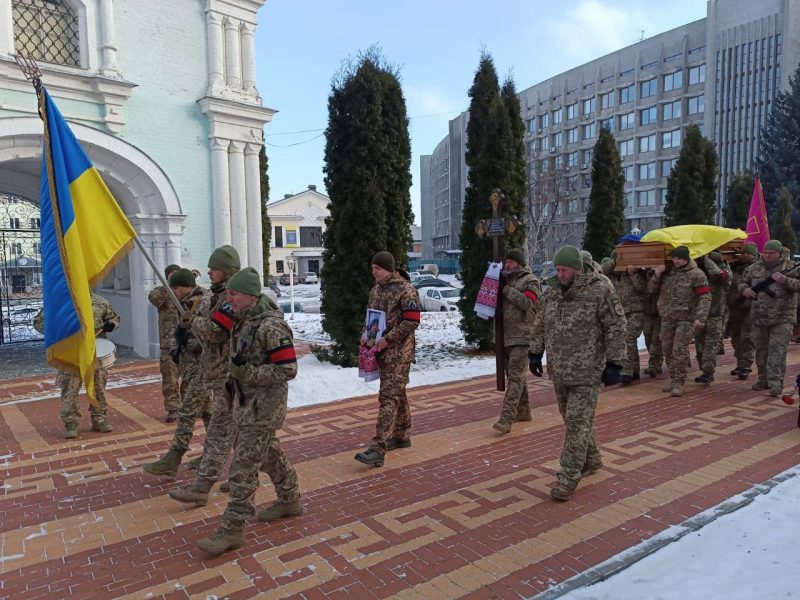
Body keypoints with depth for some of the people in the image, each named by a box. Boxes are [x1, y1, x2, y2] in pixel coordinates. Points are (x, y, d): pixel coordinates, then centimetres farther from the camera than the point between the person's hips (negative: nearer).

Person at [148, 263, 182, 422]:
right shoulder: (162, 292, 5)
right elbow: (153, 297, -16)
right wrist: (168, 285, -33)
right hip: (169, 344, -1)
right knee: (169, 379, 4)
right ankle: (172, 409, 15)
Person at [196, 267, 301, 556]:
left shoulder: (271, 326, -23)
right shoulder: (241, 321, 5)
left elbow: (288, 370, -23)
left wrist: (247, 374, -24)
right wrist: (233, 380, 14)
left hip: (263, 406, -9)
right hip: (244, 401, 9)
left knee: (244, 466, -3)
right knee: (270, 453, 21)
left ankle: (232, 529, 9)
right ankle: (290, 500, 39)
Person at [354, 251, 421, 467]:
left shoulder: (405, 290, -12)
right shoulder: (375, 289, 12)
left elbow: (412, 321, -18)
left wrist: (387, 339, -19)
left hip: (398, 352, -8)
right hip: (381, 350, 8)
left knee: (388, 397, -11)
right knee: (397, 394, 17)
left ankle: (378, 450, -13)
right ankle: (402, 436, 30)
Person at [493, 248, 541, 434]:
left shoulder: (530, 281, -4)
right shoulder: (508, 280, 18)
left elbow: (526, 302, -19)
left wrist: (506, 289, -16)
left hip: (521, 336, -8)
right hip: (506, 335, 8)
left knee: (515, 376, -13)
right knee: (515, 375, 16)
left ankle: (506, 419, -19)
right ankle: (523, 410, 29)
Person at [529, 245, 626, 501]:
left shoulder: (599, 291, -12)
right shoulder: (551, 292, 6)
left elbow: (616, 328, -10)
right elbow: (540, 326, 16)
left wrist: (614, 363, -12)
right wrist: (535, 353, 14)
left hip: (587, 372, -6)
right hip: (559, 371, 6)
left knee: (577, 423, -5)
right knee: (573, 419, 18)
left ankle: (568, 479, 2)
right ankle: (591, 460, 39)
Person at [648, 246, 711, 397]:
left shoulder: (696, 274, -6)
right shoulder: (667, 272, 10)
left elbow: (705, 297, -8)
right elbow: (652, 289, 15)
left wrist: (700, 318, -17)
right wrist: (656, 276, -4)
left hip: (686, 318, -5)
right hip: (667, 318, 6)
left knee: (680, 350, -10)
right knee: (667, 349, 11)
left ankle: (679, 382, 0)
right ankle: (672, 378, 26)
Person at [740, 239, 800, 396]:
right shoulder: (754, 268, 9)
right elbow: (742, 282, 20)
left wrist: (785, 280, -23)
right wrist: (744, 289, -1)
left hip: (782, 318, -4)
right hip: (759, 317, 4)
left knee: (777, 350, -9)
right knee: (761, 350, 12)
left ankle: (776, 382, -8)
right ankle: (763, 379, 24)